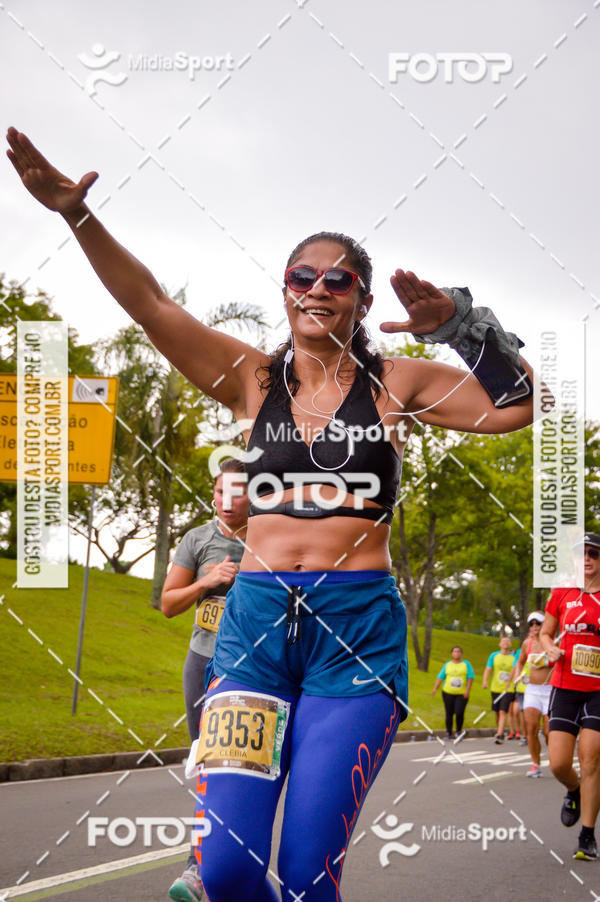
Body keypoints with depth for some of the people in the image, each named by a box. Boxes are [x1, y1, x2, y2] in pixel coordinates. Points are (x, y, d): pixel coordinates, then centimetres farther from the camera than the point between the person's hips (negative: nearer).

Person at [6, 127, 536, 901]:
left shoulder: (394, 383, 8)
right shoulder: (253, 379, 10)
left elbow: (515, 405, 2)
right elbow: (151, 305, 1)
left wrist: (460, 323, -11)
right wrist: (77, 215, -11)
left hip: (357, 628, -1)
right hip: (255, 616, 2)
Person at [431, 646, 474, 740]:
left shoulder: (466, 664, 7)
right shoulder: (447, 665, 12)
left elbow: (470, 677, 1)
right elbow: (440, 677, 9)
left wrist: (467, 690, -11)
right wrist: (435, 688, -2)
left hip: (462, 694, -2)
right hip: (448, 693, 2)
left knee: (459, 713, -12)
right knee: (449, 714, 0)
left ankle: (459, 730, 11)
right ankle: (449, 733, 11)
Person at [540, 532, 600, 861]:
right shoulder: (562, 594, 5)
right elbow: (545, 633, 17)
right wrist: (551, 648, -4)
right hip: (565, 687, 2)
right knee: (558, 764, -5)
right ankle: (574, 792, 32)